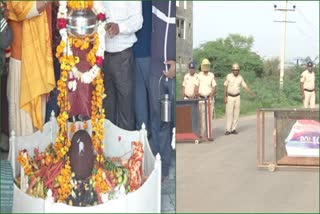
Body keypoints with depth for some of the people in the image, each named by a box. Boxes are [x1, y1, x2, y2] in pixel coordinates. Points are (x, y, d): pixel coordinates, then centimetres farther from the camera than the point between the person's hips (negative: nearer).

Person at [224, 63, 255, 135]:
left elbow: (245, 86, 6)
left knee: (236, 113, 1)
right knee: (229, 113, -8)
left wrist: (253, 93, -4)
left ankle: (233, 129, 9)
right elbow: (225, 87, -7)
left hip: (237, 97, 3)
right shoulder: (228, 76, -9)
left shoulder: (240, 78, 1)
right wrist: (225, 97, -13)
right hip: (229, 97, -3)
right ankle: (228, 130, -4)